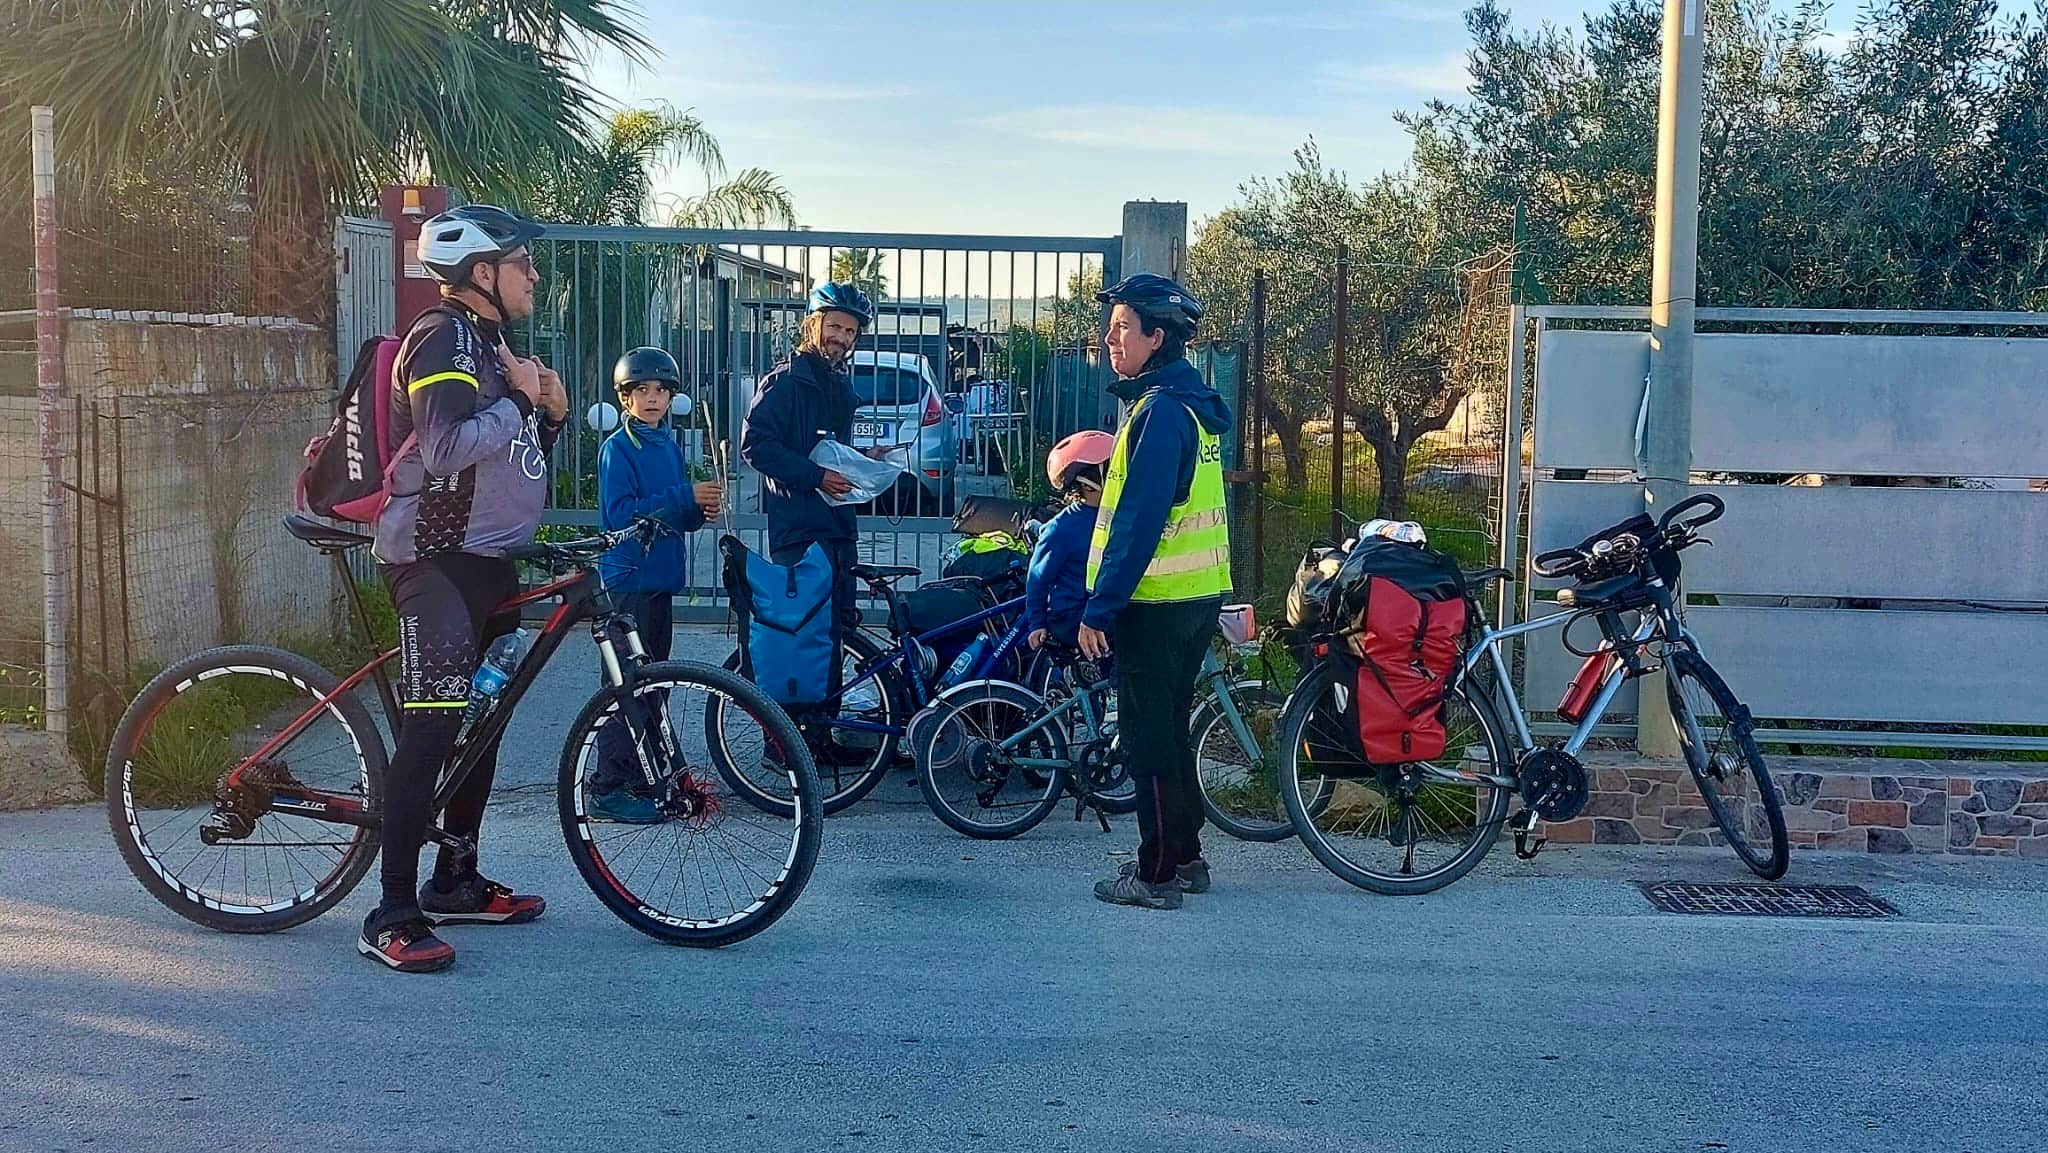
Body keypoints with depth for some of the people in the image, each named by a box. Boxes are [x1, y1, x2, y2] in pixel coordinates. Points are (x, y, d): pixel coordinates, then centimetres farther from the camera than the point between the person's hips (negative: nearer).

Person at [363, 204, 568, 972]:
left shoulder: (491, 345, 18)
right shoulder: (442, 338, -12)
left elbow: (518, 462, 22)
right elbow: (446, 448, -28)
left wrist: (549, 412, 5)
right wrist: (516, 399, -14)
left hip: (490, 561, 10)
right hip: (436, 561, -10)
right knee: (431, 729, -14)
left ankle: (456, 881, 27)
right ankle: (393, 918, -11)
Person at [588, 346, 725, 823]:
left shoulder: (670, 446, 15)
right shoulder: (618, 448, -7)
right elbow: (620, 514, -19)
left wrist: (702, 510, -1)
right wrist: (686, 496, -22)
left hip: (661, 580, 8)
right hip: (627, 581, -8)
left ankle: (644, 779, 21)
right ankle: (608, 789, -2)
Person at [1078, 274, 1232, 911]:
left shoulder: (1160, 410, -17)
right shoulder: (1194, 404, 13)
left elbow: (1139, 522, -22)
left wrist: (1099, 608, -20)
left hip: (1156, 603, -10)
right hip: (1198, 595, 10)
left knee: (1150, 737, -1)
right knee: (1169, 730, 18)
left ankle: (1158, 874, 6)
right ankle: (1184, 857, 26)